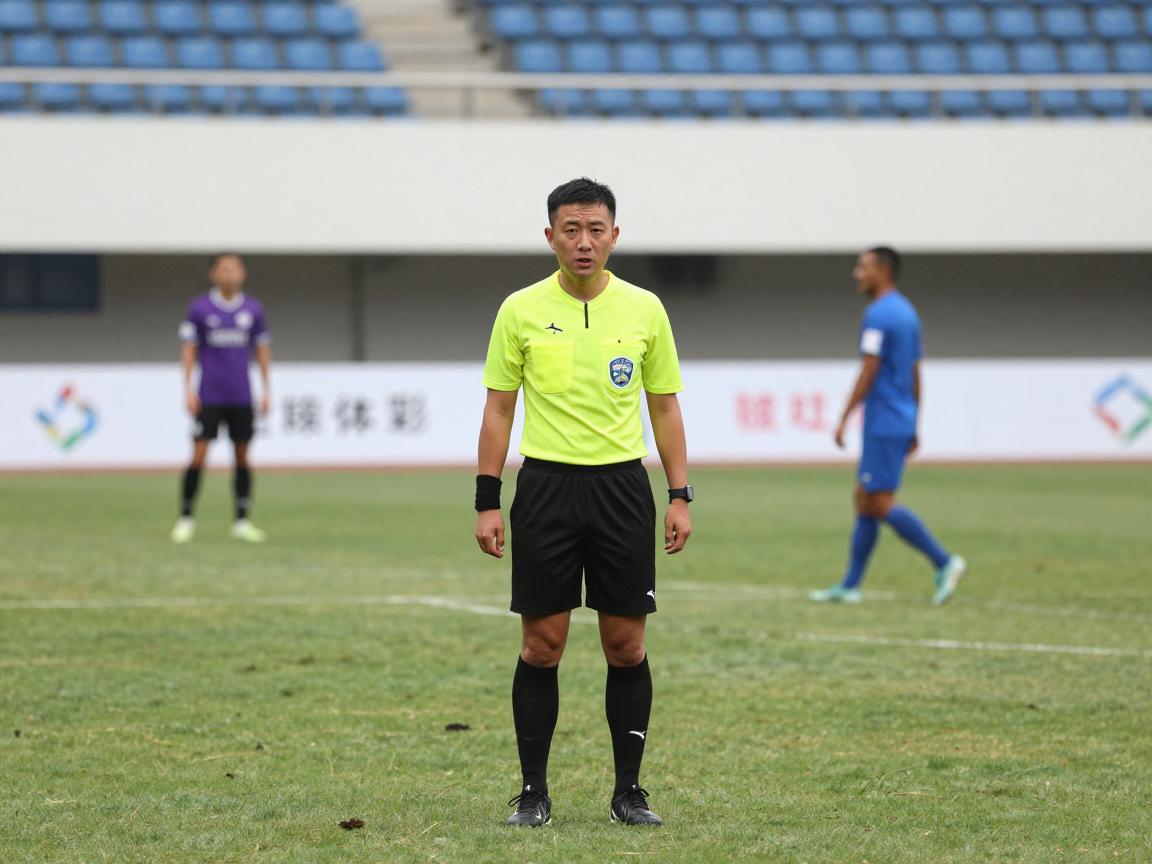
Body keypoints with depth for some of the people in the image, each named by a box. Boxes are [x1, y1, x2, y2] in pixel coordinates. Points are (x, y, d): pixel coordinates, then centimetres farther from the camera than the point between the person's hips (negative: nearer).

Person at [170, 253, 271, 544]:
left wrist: (265, 391, 8)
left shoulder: (253, 310, 6)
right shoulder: (199, 308, 0)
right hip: (209, 397, -2)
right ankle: (185, 518, 3)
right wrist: (188, 389, -4)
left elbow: (262, 350, 12)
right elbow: (189, 350, 2)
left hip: (241, 397, 2)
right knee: (198, 456, -7)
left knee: (242, 456, 4)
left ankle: (242, 522, 10)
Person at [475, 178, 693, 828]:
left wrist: (680, 496, 2)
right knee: (542, 645, 0)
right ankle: (534, 791, 9)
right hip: (546, 485, -1)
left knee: (626, 645, 3)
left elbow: (665, 407, 9)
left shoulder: (644, 309, 4)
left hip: (623, 485, 1)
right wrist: (488, 502, -2)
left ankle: (630, 790, 12)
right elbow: (498, 409, 4)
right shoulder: (521, 311, 0)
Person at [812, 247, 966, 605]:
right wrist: (913, 428, 23)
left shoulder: (878, 315, -14)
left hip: (883, 426, -10)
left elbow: (869, 372, -18)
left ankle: (944, 562, -13)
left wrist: (844, 419, -15)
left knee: (882, 503, -9)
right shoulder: (907, 313, 16)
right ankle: (850, 585, 12)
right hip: (901, 423, 10)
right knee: (864, 499, 11)